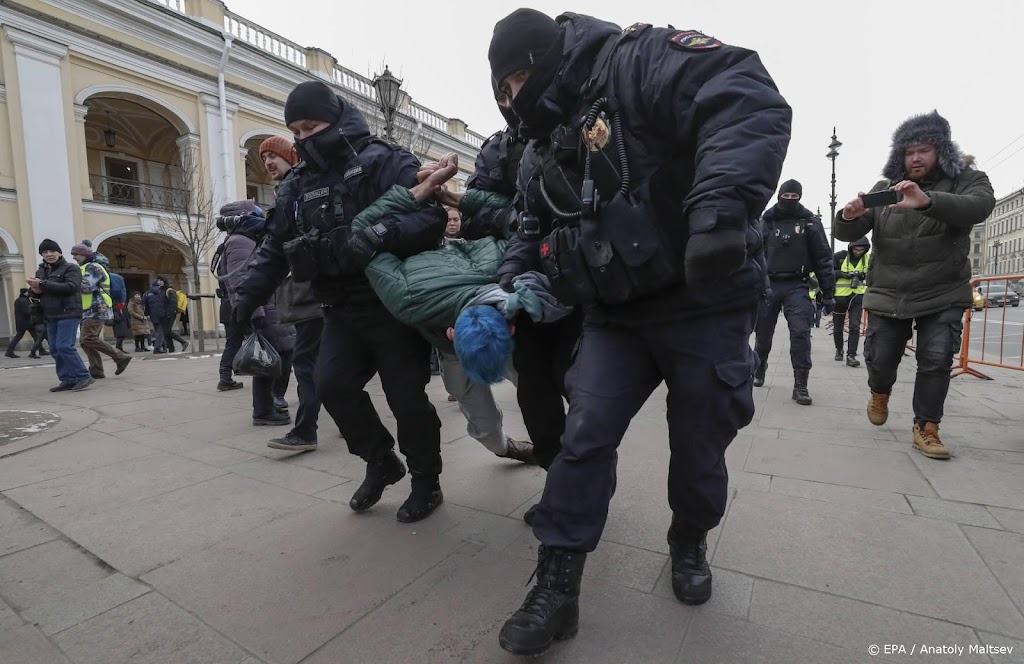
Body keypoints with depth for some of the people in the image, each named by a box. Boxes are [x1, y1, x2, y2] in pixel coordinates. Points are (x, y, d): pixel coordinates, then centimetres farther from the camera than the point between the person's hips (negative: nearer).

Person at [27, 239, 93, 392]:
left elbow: (71, 287, -19)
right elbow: (33, 290, 19)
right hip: (50, 317, 8)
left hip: (68, 314, -8)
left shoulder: (71, 268, -4)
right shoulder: (41, 271, 18)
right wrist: (35, 289, -5)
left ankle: (83, 377, -9)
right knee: (55, 349, 6)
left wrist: (42, 284, -18)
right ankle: (68, 380, 10)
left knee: (64, 346, -15)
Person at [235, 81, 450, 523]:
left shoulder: (382, 162, -6)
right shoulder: (296, 186, 14)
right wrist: (248, 298, 7)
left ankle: (427, 482, 21)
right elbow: (275, 249, 16)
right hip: (342, 311, 6)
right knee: (332, 383, -7)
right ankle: (381, 461, 19)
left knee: (406, 397, -2)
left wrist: (382, 234, -34)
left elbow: (433, 215, -18)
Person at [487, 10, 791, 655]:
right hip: (617, 315, 5)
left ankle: (690, 544, 40)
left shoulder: (640, 61, -9)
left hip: (706, 302, -5)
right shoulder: (543, 154, 12)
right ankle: (558, 587, 10)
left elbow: (751, 101, -23)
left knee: (700, 444, 10)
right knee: (585, 434, -4)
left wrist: (721, 203, -39)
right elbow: (537, 240, 17)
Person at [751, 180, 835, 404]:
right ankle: (758, 371, 31)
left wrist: (827, 292, 0)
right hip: (767, 284, 1)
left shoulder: (809, 222, 4)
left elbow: (823, 258, 4)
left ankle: (800, 385, -7)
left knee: (800, 332, -13)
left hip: (796, 286, -1)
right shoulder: (766, 220, 6)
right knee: (763, 333, 9)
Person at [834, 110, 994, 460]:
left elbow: (981, 205, -26)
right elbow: (848, 234, -2)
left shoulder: (966, 181, -2)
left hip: (943, 296, -1)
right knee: (879, 357, 4)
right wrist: (849, 217, -28)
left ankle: (926, 427, 7)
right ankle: (880, 392, 37)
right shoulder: (884, 188, 4)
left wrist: (928, 201, -46)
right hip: (887, 295, 2)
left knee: (936, 359, -8)